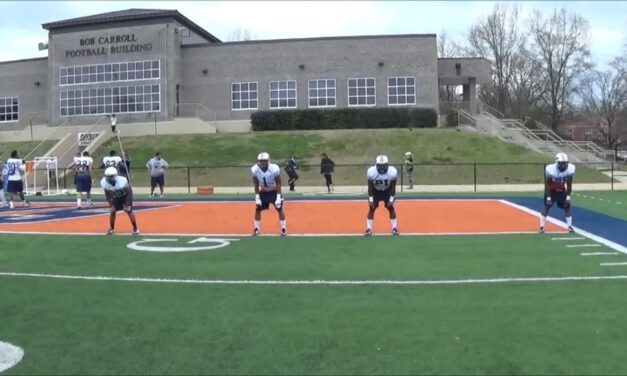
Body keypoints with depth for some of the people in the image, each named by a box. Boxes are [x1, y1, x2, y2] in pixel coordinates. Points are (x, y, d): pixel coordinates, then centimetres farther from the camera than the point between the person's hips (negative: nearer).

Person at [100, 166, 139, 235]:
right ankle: (111, 229, 17)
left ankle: (135, 228, 1)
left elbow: (129, 193, -25)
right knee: (112, 211, -2)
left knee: (128, 210, -13)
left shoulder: (122, 181, -39)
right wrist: (111, 205, -10)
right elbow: (107, 195, -7)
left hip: (125, 195, -4)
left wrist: (127, 205, -23)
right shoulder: (104, 182, -26)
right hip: (116, 196, 4)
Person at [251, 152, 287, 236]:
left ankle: (284, 228, 9)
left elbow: (278, 184, -18)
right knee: (257, 209, 0)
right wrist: (257, 197, -8)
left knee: (279, 209, -4)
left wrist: (278, 197, -22)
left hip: (274, 191, -3)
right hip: (263, 192, 3)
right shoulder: (255, 170, -21)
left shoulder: (274, 169, -30)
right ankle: (256, 229, 12)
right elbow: (256, 185, -7)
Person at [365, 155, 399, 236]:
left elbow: (393, 187, -16)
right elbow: (370, 187, -16)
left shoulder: (392, 172, -30)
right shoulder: (371, 172, -31)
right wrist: (371, 199, -16)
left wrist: (391, 199, -16)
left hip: (387, 191, 0)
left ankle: (394, 228, 8)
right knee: (371, 208, -5)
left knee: (391, 208, -3)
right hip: (375, 191, 0)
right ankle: (368, 229, 3)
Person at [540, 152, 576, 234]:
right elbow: (547, 185, -21)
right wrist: (548, 197, -21)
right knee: (547, 206, -5)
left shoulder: (570, 169, -22)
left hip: (561, 190, 3)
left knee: (567, 206, 0)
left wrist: (568, 196, -11)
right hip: (551, 190, -3)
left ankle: (569, 226, 10)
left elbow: (569, 184, -10)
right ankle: (542, 226, 2)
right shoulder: (551, 170, -32)